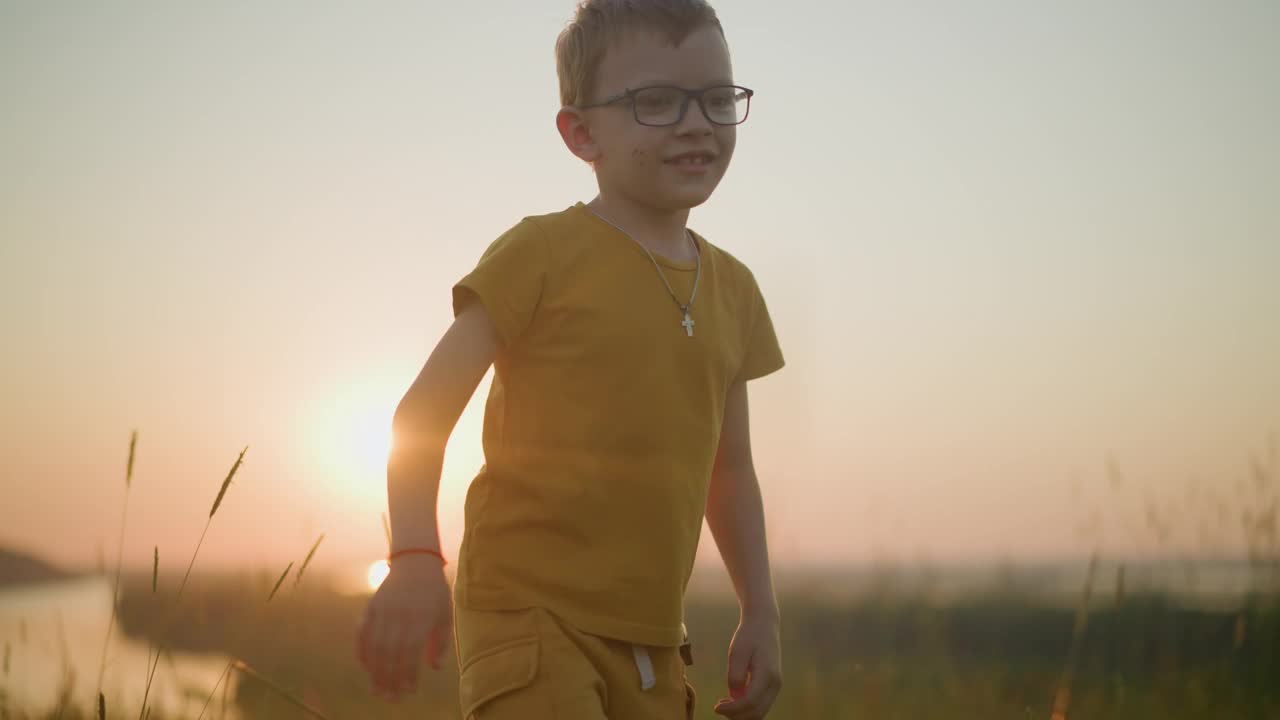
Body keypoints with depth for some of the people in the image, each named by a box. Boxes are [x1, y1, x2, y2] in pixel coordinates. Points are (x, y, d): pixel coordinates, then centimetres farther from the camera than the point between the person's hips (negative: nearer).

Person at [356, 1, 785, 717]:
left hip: (649, 638, 7)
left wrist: (761, 610, 16)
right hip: (531, 611, -7)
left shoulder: (733, 289, 12)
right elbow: (422, 416, -8)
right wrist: (416, 561, -20)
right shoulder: (543, 254, -7)